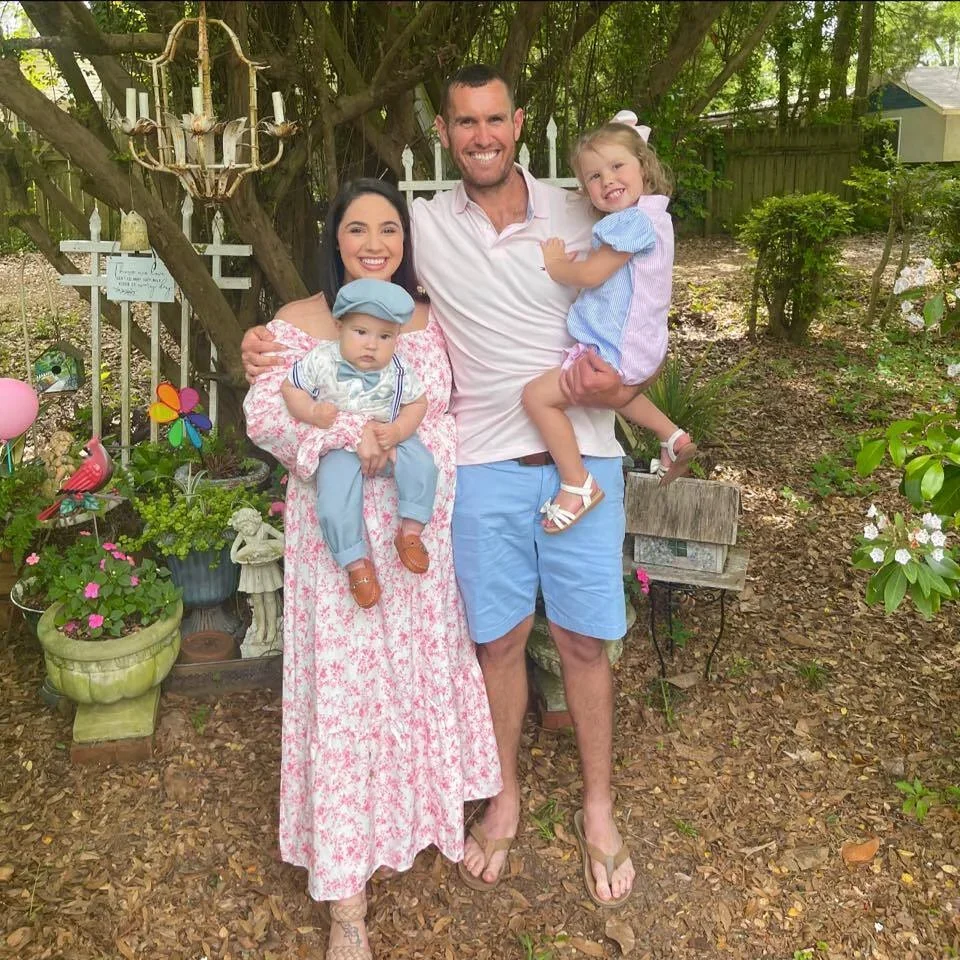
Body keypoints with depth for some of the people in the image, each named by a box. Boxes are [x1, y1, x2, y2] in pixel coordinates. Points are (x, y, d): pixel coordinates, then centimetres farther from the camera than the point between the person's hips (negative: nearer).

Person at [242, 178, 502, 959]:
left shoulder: (430, 320, 9)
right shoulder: (299, 323, -3)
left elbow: (457, 411, 12)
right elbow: (265, 414, -13)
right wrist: (344, 438, -28)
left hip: (422, 531, 4)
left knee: (423, 669, 14)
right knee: (345, 688, 0)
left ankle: (427, 813, 40)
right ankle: (346, 894, 12)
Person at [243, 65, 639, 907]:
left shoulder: (578, 217, 0)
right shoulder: (425, 226, 0)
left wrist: (610, 388, -19)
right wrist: (274, 345, -8)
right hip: (484, 466, 0)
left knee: (583, 641, 9)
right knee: (499, 640, 12)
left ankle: (599, 811, 32)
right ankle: (504, 799, 36)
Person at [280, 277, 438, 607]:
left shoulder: (397, 370, -8)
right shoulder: (321, 360, -12)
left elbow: (417, 402, 1)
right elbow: (290, 387, -3)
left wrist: (398, 431, -17)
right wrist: (312, 412, -22)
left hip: (389, 440, 2)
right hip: (339, 448, -1)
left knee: (421, 464, -23)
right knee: (334, 507, -20)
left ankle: (410, 531, -6)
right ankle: (356, 562, 0)